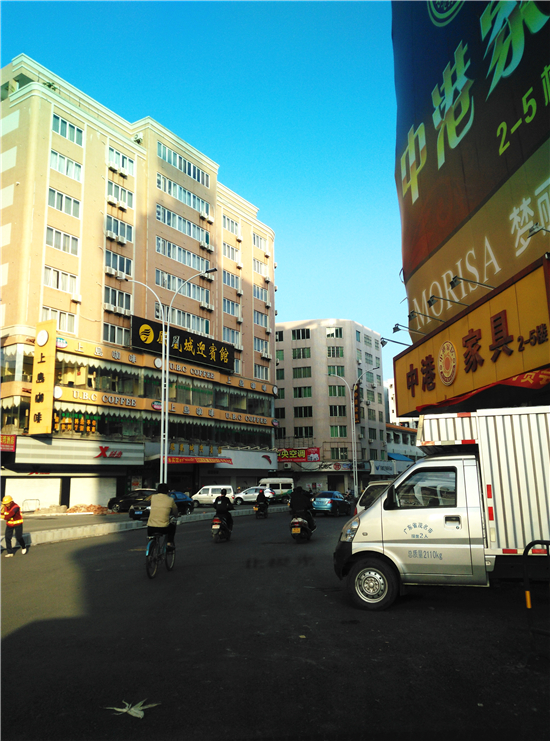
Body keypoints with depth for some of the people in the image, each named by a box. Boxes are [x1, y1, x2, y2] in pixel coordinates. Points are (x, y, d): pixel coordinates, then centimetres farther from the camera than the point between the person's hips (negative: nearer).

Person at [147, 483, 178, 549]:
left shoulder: (153, 497, 6)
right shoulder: (170, 500, 1)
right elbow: (175, 513, 16)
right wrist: (175, 516, 41)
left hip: (151, 528, 2)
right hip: (163, 528, -2)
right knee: (173, 525, 30)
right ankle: (169, 543, 20)